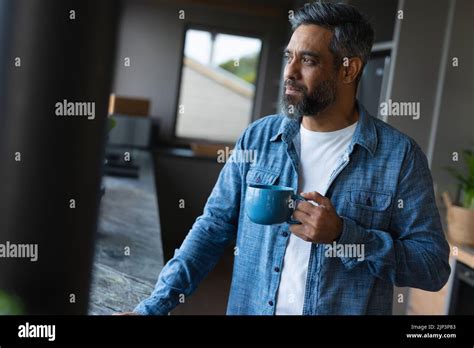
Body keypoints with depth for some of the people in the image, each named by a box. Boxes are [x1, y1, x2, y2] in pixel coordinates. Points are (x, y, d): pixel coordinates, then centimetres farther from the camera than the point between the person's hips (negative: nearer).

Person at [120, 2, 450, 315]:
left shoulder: (400, 154, -11)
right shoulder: (258, 138, -2)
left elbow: (435, 265, -11)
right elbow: (214, 227, -1)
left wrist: (343, 234, -23)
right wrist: (153, 306, -9)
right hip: (247, 306, 3)